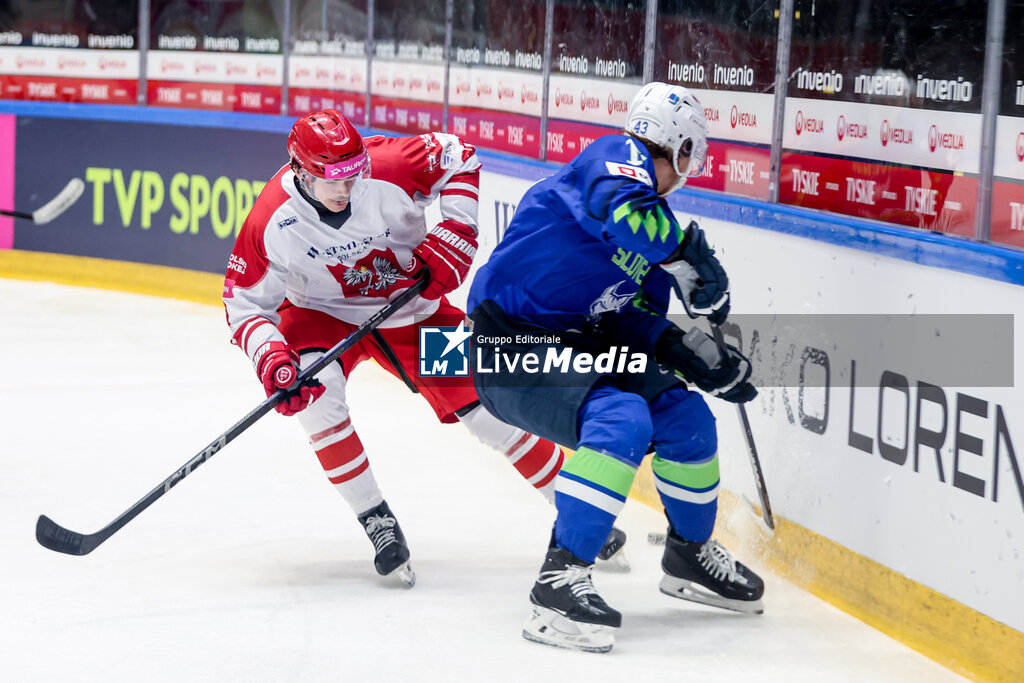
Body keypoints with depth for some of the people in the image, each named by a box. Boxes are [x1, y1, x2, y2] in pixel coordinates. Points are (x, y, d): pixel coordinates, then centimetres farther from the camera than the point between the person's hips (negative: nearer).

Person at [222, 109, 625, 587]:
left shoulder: (387, 169, -28)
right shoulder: (271, 221, -27)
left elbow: (458, 158, -12)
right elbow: (245, 302, -17)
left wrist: (454, 234, -20)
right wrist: (270, 358, -34)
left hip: (412, 307, 0)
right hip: (322, 314, 0)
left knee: (486, 407, -3)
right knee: (316, 392, -30)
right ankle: (377, 522, -14)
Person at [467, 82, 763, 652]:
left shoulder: (655, 230, 16)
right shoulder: (617, 158, -10)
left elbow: (640, 325, 12)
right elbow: (624, 212, -34)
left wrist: (707, 362, -2)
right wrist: (695, 261, -23)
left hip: (579, 346, 10)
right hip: (507, 343, -10)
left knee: (686, 418, 8)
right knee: (622, 422, -29)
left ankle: (691, 554, 31)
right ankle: (561, 579, -29)